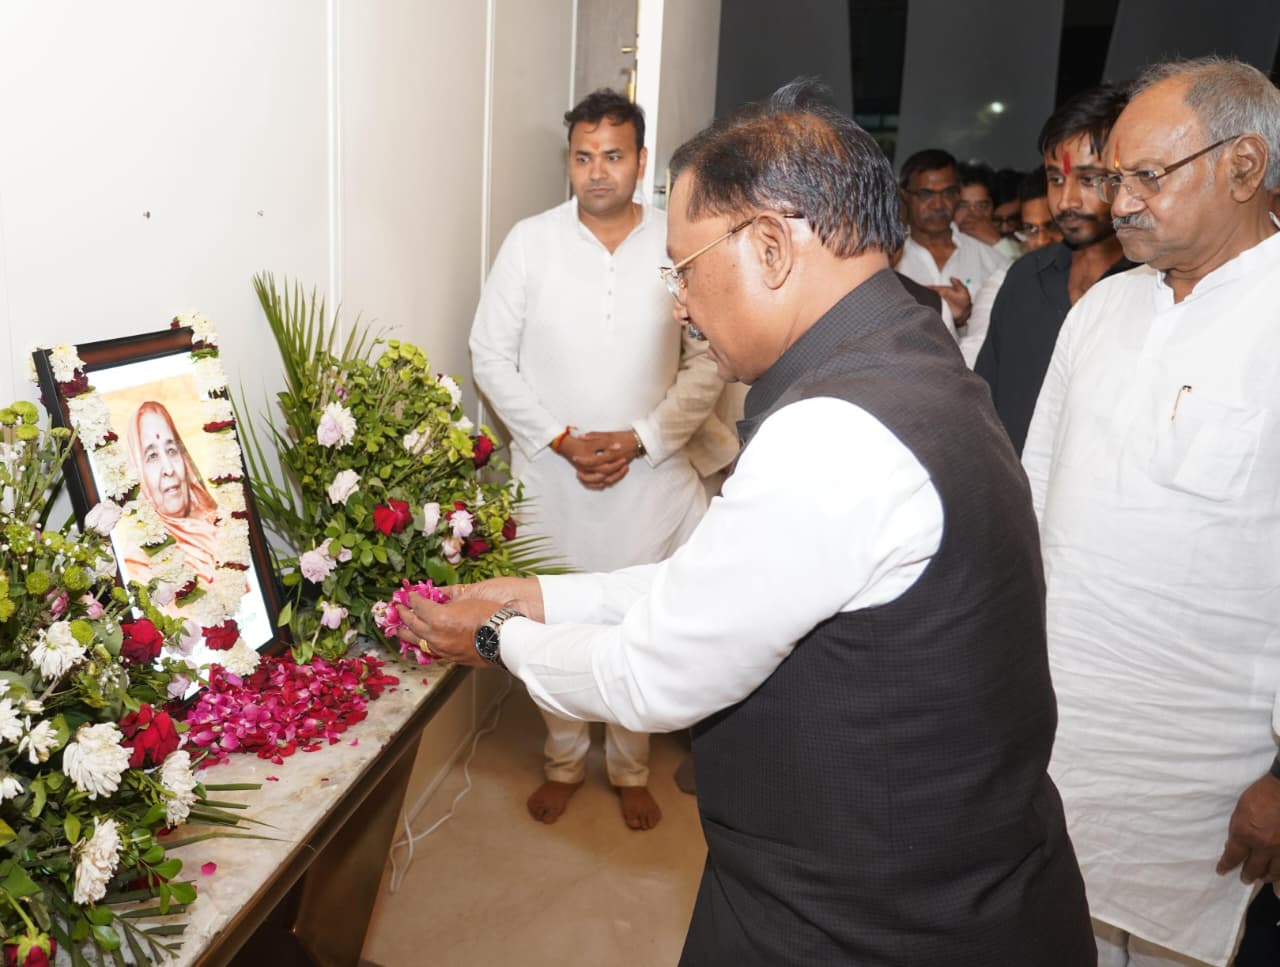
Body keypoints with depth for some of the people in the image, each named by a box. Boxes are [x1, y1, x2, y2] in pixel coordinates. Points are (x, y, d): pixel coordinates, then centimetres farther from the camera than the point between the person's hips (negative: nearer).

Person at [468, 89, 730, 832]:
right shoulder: (530, 241, -3)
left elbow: (708, 363, -2)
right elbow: (492, 355, -2)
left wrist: (639, 438, -13)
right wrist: (561, 439, -11)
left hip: (652, 478, 0)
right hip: (552, 478, 1)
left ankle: (631, 769, 33)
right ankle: (565, 761, 35)